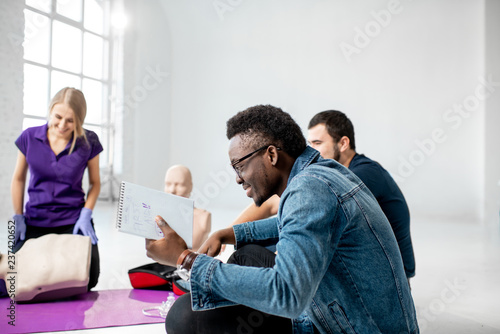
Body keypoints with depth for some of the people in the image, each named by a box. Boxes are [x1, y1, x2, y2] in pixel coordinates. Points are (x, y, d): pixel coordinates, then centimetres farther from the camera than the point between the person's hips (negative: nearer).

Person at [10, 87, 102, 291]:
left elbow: (95, 183, 5)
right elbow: (18, 179, 10)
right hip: (35, 223, 2)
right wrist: (18, 217, 5)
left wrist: (85, 215, -9)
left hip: (73, 223, -1)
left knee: (86, 280, -14)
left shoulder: (88, 142, -6)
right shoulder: (29, 138, -2)